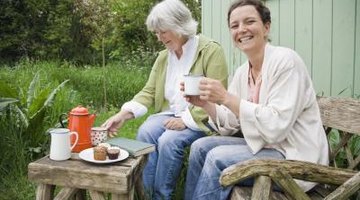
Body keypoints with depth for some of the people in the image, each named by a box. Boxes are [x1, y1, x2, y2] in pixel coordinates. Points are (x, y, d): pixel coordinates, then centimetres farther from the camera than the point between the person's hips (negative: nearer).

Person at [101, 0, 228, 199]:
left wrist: (187, 120, -22)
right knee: (144, 133, -23)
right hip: (170, 114, 6)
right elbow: (149, 92, 5)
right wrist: (123, 114, -10)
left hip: (199, 119, -5)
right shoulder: (163, 57, 10)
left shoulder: (211, 50, -11)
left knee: (168, 140, -29)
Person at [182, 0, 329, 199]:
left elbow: (276, 126, -25)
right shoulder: (241, 72, 6)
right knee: (200, 146, -2)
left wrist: (227, 98, -25)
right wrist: (206, 104, -11)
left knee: (218, 158, -21)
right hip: (264, 145, 7)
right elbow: (231, 125, 6)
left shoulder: (285, 60, -17)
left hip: (295, 156, -7)